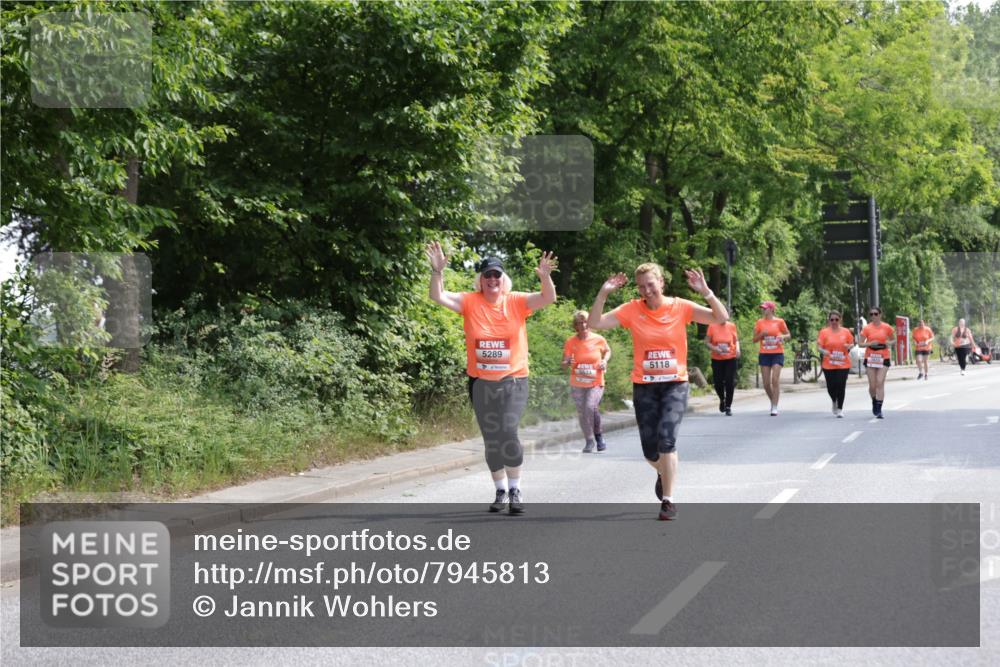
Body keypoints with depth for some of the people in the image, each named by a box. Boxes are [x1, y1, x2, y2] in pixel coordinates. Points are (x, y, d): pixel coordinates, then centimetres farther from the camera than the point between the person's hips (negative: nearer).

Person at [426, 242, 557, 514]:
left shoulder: (516, 301, -3)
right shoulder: (470, 302, -2)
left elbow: (548, 298, -12)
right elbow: (438, 296, -11)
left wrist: (545, 276, -31)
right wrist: (437, 271, -27)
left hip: (513, 381, -2)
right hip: (481, 383, 2)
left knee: (508, 433, -18)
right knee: (491, 440, 10)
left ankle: (515, 490, -3)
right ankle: (501, 491, 26)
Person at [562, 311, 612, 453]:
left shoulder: (598, 339, -6)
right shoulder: (570, 342, -6)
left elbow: (608, 351, 16)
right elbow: (564, 364, -5)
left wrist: (605, 360, -4)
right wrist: (567, 363, -28)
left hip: (596, 383, -2)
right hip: (577, 384, 2)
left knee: (590, 407, -23)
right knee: (582, 413, 5)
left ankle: (598, 434, 1)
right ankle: (589, 441, 25)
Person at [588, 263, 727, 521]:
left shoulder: (681, 307, -5)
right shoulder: (632, 310, -3)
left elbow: (721, 318, -10)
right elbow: (595, 323, -8)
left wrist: (705, 292, -24)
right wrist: (603, 293, -19)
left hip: (675, 384, -2)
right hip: (644, 386, 2)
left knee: (666, 439, -20)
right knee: (650, 449, 3)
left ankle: (668, 500, -9)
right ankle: (664, 472, 41)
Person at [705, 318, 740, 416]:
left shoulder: (731, 326, 0)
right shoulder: (712, 326, -4)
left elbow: (736, 340, 11)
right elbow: (707, 342, -1)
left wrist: (737, 349, -8)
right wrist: (714, 348, -19)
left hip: (731, 358, 0)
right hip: (717, 359, 0)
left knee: (730, 382, -6)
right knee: (718, 382, 1)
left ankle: (728, 406, 6)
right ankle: (722, 399, 33)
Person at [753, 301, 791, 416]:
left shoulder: (779, 321, 1)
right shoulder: (760, 322, 6)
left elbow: (788, 335, 10)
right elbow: (755, 339, 9)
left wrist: (783, 337, -12)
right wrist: (762, 334, -11)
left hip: (777, 354, -3)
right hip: (764, 354, 3)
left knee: (775, 380, -13)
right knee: (766, 383, 2)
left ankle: (774, 407, -10)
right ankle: (773, 401, 26)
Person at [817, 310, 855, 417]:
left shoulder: (846, 332, 5)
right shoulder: (824, 332, 1)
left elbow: (852, 344, 13)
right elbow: (819, 345, 0)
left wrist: (849, 346, -10)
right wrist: (823, 351, -22)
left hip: (843, 364, 0)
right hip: (829, 365, 0)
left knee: (841, 386, -6)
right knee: (831, 387, 1)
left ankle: (840, 409, 6)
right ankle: (834, 402, 33)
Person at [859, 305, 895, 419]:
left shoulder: (886, 327, 1)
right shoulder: (867, 328, 0)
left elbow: (893, 339, 14)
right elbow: (860, 344, 1)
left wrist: (889, 343, -8)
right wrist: (870, 343, -17)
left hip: (883, 358, -1)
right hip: (870, 358, 1)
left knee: (880, 383, -10)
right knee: (872, 385, 2)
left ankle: (878, 410, -10)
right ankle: (874, 402, 33)